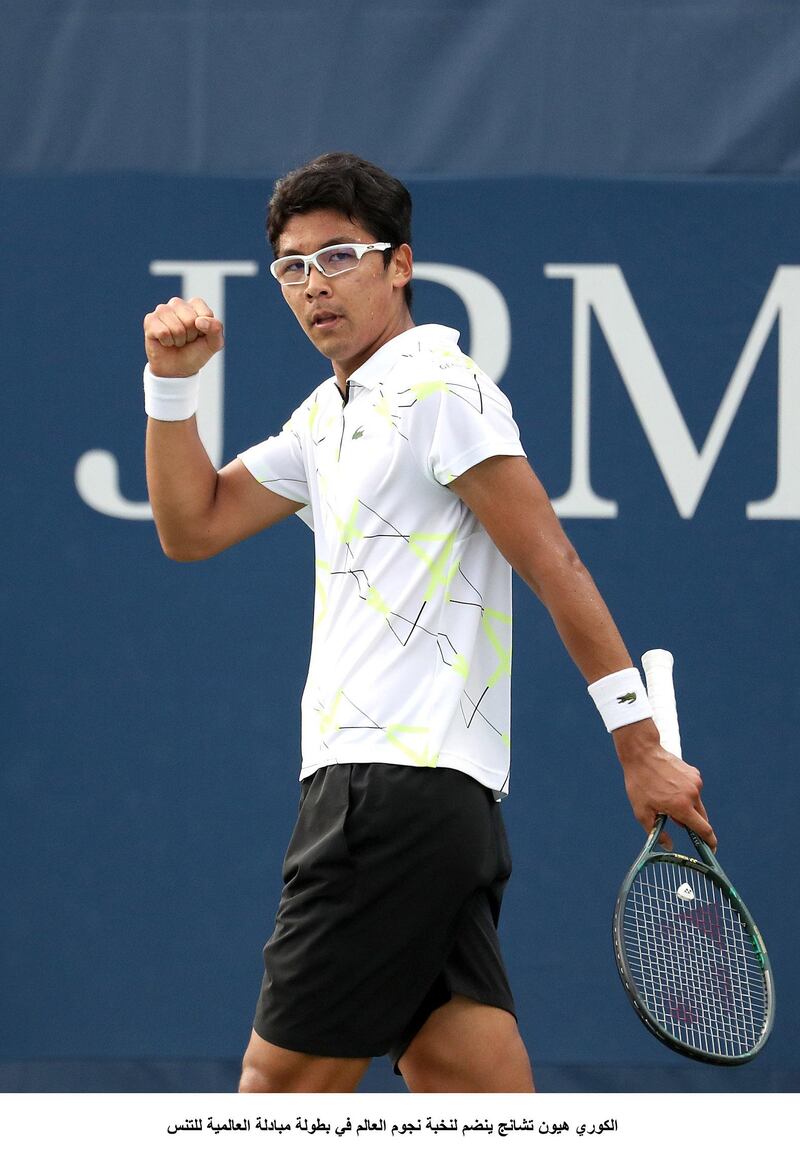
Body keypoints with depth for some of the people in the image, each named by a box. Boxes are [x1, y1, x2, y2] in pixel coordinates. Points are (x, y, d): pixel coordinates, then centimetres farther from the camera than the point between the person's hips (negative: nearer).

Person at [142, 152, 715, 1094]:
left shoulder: (437, 386, -7)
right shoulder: (326, 417, 21)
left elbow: (554, 567, -11)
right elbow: (192, 527, 23)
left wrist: (639, 747, -14)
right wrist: (172, 381, 8)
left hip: (400, 786, -9)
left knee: (283, 1079, -7)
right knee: (467, 1081, 1)